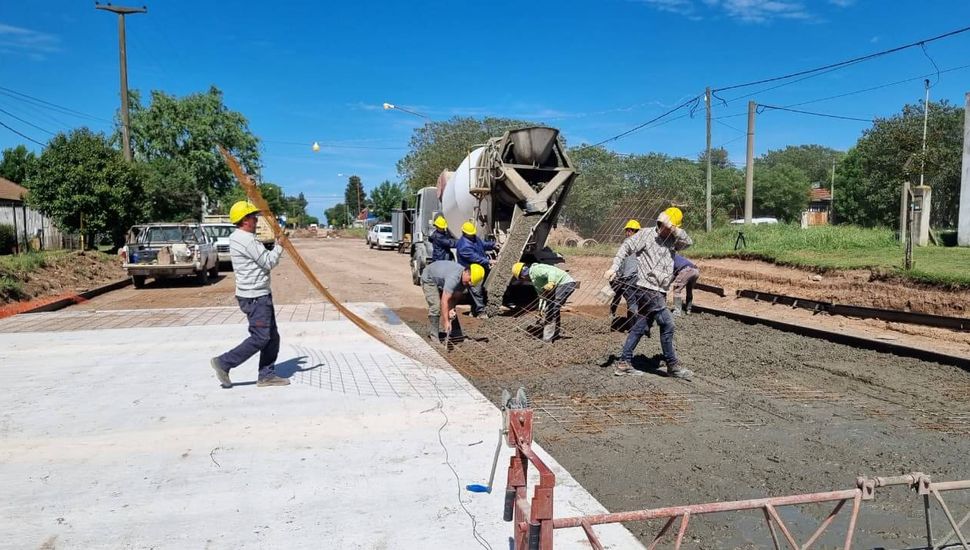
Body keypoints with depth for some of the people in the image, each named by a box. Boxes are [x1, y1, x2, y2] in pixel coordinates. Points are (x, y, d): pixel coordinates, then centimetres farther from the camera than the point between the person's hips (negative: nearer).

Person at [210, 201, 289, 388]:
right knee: (260, 338, -7)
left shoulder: (239, 238, 16)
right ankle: (224, 363, 2)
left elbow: (264, 260, 18)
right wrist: (279, 246, -3)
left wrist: (277, 244, 11)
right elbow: (269, 262, -16)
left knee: (272, 337, 11)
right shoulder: (247, 240, -18)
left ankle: (266, 375, 16)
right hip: (255, 297, -11)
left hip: (260, 295, 11)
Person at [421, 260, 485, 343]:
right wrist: (446, 322, -46)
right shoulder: (454, 278, -43)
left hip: (442, 280, 8)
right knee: (435, 307, -19)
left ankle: (456, 335, 12)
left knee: (451, 308, 5)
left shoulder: (465, 280, -18)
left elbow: (455, 297, -11)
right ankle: (434, 338, -13)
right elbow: (444, 300, -45)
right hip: (429, 279, -8)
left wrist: (451, 309, -30)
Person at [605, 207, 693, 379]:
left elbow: (688, 242, -4)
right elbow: (626, 247, -4)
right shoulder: (646, 234, -3)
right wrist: (614, 267, -13)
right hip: (647, 288, -7)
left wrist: (674, 229, -15)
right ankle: (672, 365, 4)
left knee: (641, 326, 9)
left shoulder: (672, 240, 12)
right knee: (667, 324, -8)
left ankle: (624, 364, 15)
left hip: (660, 291, 7)